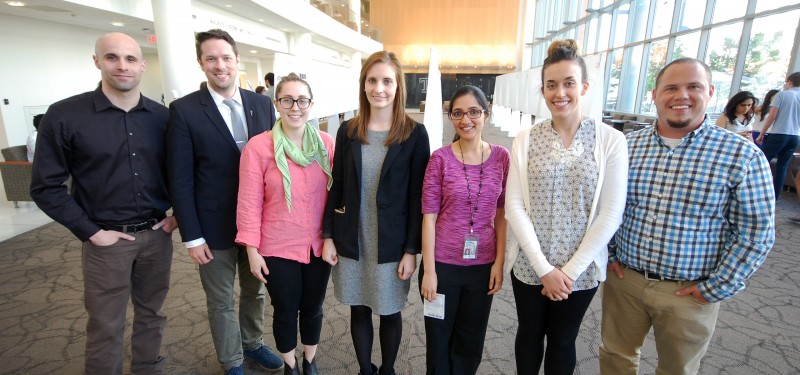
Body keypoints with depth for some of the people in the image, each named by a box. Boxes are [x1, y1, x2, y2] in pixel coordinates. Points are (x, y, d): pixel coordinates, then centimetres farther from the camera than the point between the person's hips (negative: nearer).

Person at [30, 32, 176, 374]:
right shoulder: (64, 115, -9)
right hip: (107, 239, -2)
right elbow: (45, 186, -6)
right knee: (105, 326, 11)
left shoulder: (162, 117, 0)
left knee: (152, 315, 18)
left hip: (156, 234, 3)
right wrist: (91, 232, -10)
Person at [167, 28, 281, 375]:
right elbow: (180, 180, -9)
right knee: (221, 302, 15)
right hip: (214, 228, -3)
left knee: (255, 291, 22)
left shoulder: (262, 105, 0)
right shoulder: (184, 110, -10)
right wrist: (192, 236, -10)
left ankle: (252, 343, 46)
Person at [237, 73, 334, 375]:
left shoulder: (325, 143, -4)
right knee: (285, 312, 16)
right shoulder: (258, 146, -12)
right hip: (278, 248, -2)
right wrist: (252, 250, -7)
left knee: (313, 308, 20)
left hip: (319, 245, 3)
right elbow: (249, 203, -9)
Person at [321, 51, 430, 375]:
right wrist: (328, 236, 2)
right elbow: (336, 188, 5)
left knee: (389, 312, 14)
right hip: (351, 241, 3)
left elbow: (417, 196, -7)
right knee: (359, 311, 16)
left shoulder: (414, 134, -7)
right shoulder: (348, 131, 1)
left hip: (392, 244, -2)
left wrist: (411, 250, -9)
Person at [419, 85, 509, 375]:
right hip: (443, 263, -2)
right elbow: (429, 216, -9)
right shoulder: (440, 158, -9)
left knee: (471, 341, 18)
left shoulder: (501, 157, -2)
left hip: (482, 264, 2)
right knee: (439, 338, 16)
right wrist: (428, 270, -10)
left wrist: (499, 262, -1)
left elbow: (502, 214, 3)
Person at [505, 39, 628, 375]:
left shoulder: (611, 140, -7)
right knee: (529, 334, 20)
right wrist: (544, 268, -14)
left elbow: (610, 214, -9)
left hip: (581, 269, 0)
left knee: (563, 340, 19)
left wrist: (571, 270, -12)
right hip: (529, 266, 1)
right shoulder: (526, 139, -5)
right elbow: (514, 206, -9)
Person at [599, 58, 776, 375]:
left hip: (689, 294, -1)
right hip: (623, 279, 2)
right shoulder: (626, 146, -2)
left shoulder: (743, 156, -9)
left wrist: (716, 288, -9)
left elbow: (756, 233, -7)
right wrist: (607, 254, 1)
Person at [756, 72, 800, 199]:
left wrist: (761, 134, -3)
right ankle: (774, 197, 10)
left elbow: (772, 116, -9)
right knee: (782, 168, 8)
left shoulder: (782, 94, -3)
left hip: (778, 135, -5)